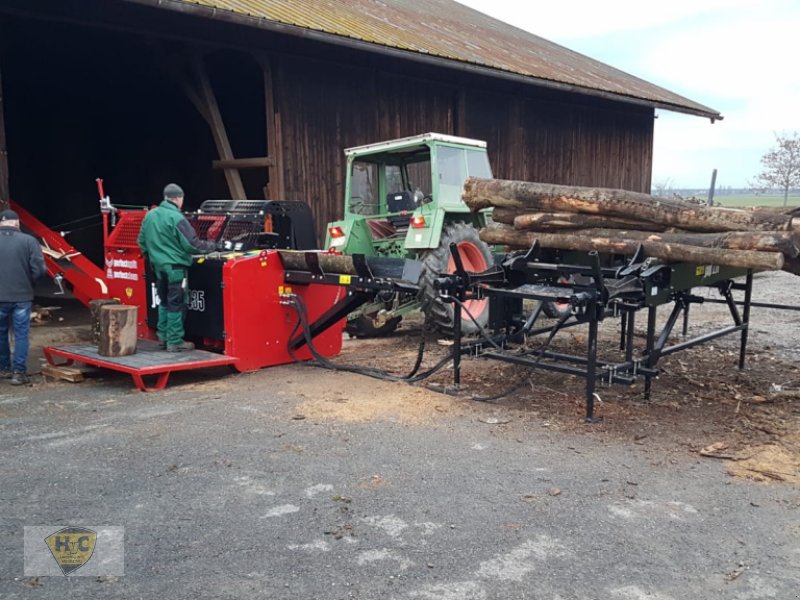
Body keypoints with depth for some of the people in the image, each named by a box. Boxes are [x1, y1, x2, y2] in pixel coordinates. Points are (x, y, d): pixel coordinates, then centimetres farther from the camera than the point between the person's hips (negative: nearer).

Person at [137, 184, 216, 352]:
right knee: (176, 304, -1)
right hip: (175, 267, -7)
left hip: (159, 266, 7)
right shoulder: (176, 218, -16)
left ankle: (163, 336, 26)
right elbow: (192, 244, -17)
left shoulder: (149, 215, 6)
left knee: (164, 302, 19)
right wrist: (213, 246, -3)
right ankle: (175, 342, 3)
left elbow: (142, 241, 14)